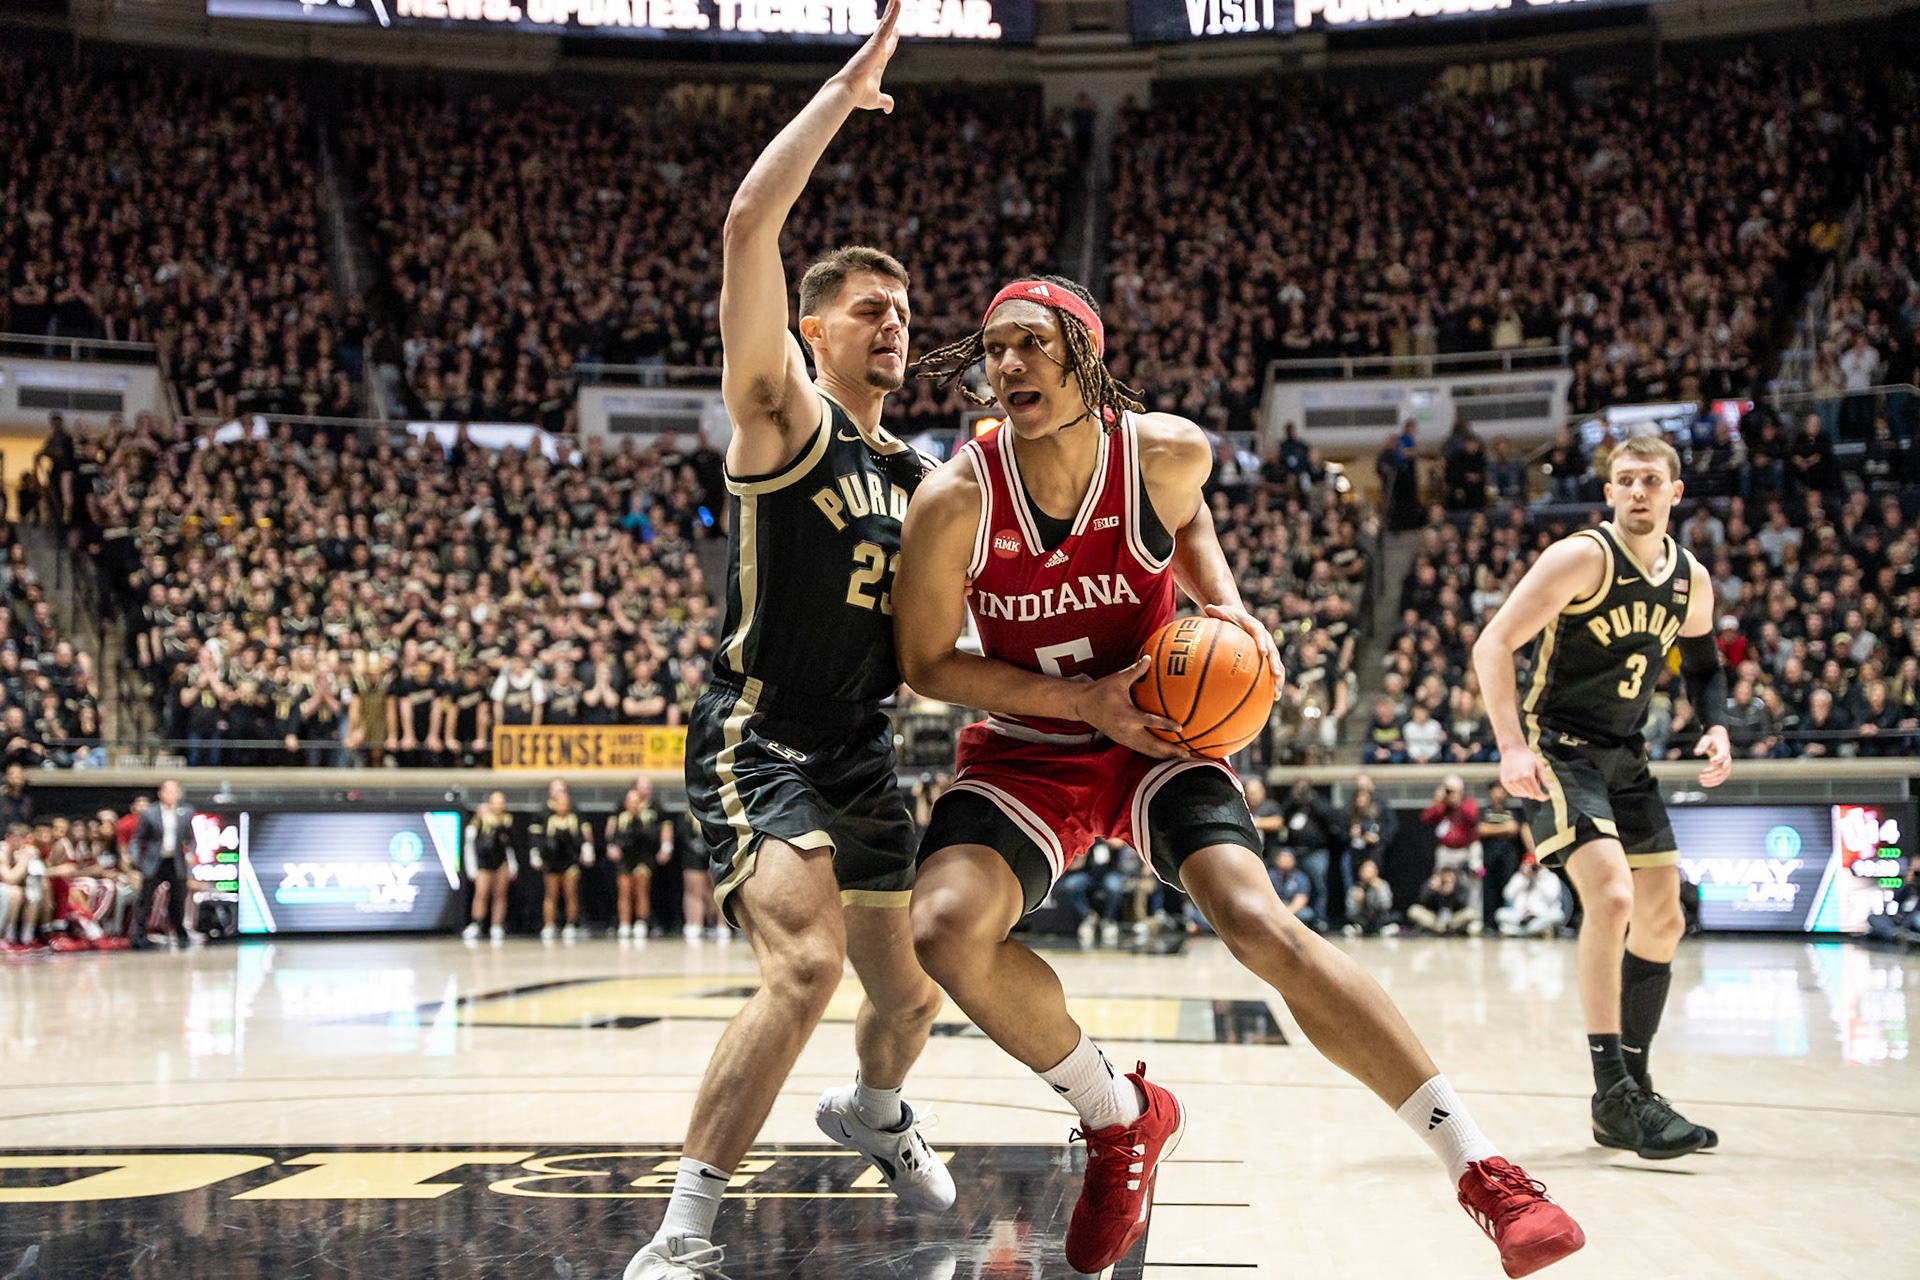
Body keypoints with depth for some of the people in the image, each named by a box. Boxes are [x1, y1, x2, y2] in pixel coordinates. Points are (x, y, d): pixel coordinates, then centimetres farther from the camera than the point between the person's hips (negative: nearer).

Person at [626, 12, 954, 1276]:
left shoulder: (915, 475, 15)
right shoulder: (784, 415, -6)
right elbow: (750, 226, -19)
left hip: (863, 749, 8)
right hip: (761, 738, -8)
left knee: (912, 996, 18)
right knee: (806, 962, -29)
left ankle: (873, 1113, 53)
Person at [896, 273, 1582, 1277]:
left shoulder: (1166, 452, -14)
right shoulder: (955, 499, -20)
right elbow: (926, 664, -9)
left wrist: (1224, 606, -7)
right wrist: (1080, 699, -21)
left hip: (1156, 732, 0)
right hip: (1024, 751, 1)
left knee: (1260, 924, -22)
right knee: (947, 932, -26)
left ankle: (1485, 1173, -17)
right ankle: (1121, 1121, 2)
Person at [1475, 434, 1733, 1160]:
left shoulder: (1692, 581, 5)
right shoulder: (1582, 558, -14)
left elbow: (1702, 665, 22)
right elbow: (1492, 645, -18)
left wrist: (1716, 726, 1)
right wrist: (1512, 746, -27)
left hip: (1626, 758, 8)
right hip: (1558, 751, -8)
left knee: (1662, 923, 10)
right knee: (1611, 896, -24)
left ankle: (1631, 1092, 24)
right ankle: (1614, 1098, -18)